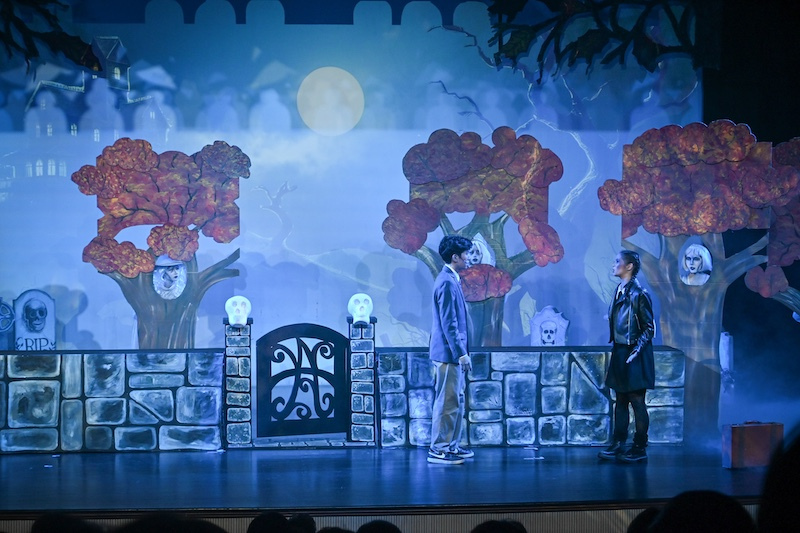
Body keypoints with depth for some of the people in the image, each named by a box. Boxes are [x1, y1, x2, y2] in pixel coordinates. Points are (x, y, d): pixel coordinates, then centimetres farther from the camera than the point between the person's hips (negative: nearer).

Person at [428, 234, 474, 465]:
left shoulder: (451, 280, 15)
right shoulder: (447, 282, -17)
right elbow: (448, 323, -21)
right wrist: (461, 353, -21)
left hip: (452, 353, 11)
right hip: (448, 353, -10)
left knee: (456, 401, 15)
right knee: (447, 402, -7)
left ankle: (451, 446, 21)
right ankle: (438, 450, -4)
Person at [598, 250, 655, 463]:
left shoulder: (638, 293, -14)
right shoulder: (619, 290, 10)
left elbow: (649, 327, -12)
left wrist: (636, 350, -17)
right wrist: (615, 347, 13)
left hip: (634, 355, -8)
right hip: (619, 352, 8)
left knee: (637, 401, -2)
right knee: (620, 400, 11)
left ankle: (640, 448, 4)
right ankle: (618, 444, 17)